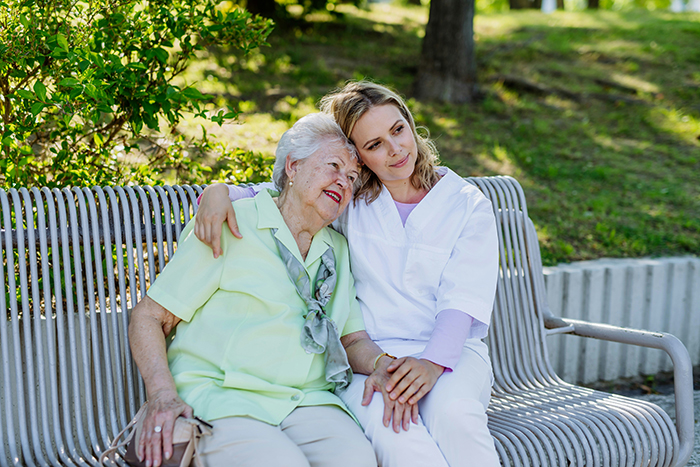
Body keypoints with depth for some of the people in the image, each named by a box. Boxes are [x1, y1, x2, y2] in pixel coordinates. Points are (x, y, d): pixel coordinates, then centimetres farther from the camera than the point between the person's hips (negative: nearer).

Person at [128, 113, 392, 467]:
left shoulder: (338, 250, 21)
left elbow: (353, 339, 21)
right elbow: (148, 318, 1)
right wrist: (163, 395, -16)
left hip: (308, 400, 4)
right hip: (220, 396, -4)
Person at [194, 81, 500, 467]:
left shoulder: (468, 205, 5)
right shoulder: (349, 200, 10)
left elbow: (462, 298, -6)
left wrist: (433, 361, -24)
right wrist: (218, 191, -15)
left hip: (451, 350, 0)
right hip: (367, 353, 0)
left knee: (454, 412, -35)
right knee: (386, 422, -35)